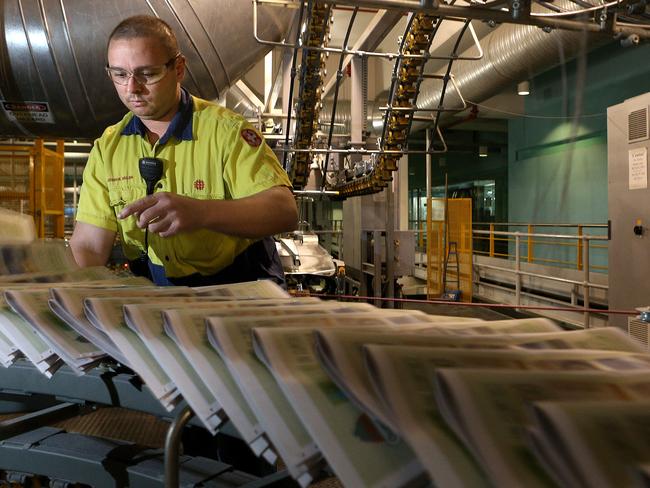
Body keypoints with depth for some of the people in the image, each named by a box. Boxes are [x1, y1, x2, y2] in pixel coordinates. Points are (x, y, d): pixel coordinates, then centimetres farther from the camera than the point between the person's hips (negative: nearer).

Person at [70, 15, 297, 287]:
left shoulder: (224, 130, -7)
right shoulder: (107, 147, 7)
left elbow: (284, 211, -20)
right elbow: (88, 247, 1)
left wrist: (199, 212, -35)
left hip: (238, 285, -3)